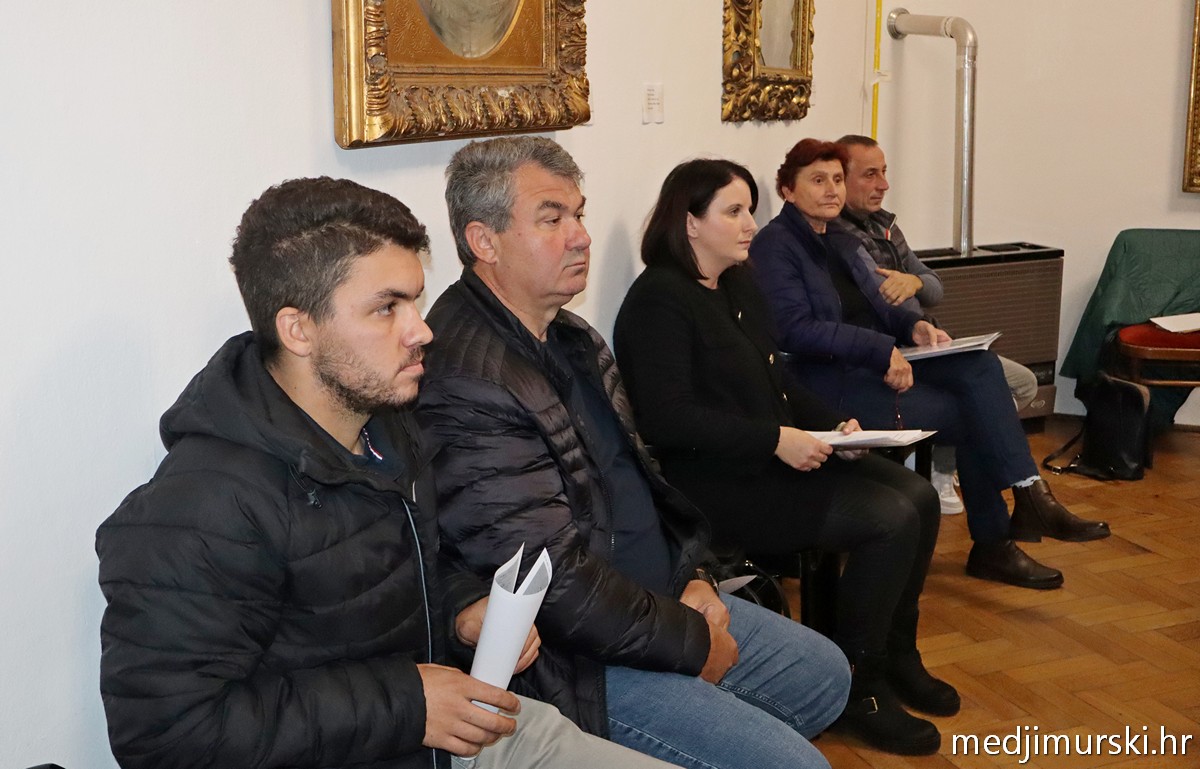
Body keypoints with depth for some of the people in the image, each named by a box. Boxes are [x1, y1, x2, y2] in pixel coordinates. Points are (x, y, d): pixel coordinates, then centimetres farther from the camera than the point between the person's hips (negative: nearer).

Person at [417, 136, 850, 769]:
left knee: (824, 673, 17)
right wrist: (691, 643, -15)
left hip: (666, 598, 10)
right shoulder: (465, 384, -27)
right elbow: (559, 581, -27)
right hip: (578, 664, -10)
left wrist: (695, 576, 2)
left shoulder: (570, 336, 8)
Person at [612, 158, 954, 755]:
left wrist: (831, 423, 3)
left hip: (773, 460, 9)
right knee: (889, 519, -19)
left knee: (918, 496, -3)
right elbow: (668, 417, -23)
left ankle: (895, 656, 13)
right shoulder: (658, 300, -15)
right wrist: (775, 439, -24)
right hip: (711, 483, -9)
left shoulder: (737, 286, 14)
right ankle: (855, 689, -3)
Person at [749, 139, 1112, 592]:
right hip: (827, 382, -8)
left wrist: (912, 326, 1)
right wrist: (881, 350, -22)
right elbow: (795, 329, -19)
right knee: (967, 416, -17)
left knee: (980, 365, -15)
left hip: (875, 365, 8)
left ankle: (1031, 498, -18)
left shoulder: (841, 245, 22)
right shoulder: (774, 246, -7)